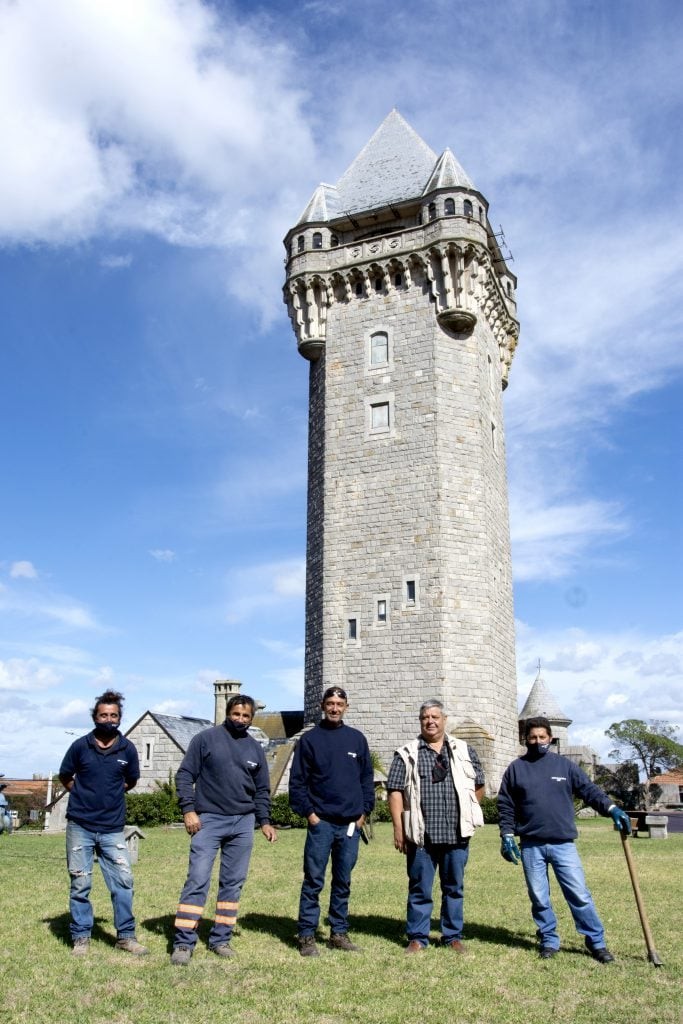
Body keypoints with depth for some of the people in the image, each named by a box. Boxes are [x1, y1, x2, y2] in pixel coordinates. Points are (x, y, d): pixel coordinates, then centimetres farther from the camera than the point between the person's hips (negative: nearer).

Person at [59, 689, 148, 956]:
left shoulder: (127, 749, -2)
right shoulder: (80, 746, -5)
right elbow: (65, 777, 10)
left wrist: (110, 794, 7)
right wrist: (85, 795, 5)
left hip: (113, 828, 1)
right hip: (80, 826, -1)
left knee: (123, 880, -1)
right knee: (80, 884, 6)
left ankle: (126, 935, 12)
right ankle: (81, 937, 20)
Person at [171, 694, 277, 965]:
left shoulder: (255, 749, 11)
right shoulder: (206, 739, -1)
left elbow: (262, 790, 16)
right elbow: (185, 775, -3)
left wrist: (264, 821, 7)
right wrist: (188, 809, -12)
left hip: (243, 823, 4)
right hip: (208, 820, -4)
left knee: (233, 883, 7)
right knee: (197, 880, -7)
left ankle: (220, 939, 18)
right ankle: (183, 942, -1)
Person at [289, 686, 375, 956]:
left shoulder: (357, 739, 9)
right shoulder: (310, 739, 0)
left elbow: (367, 777, 13)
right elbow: (297, 780, -1)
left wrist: (364, 812, 5)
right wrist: (308, 812, -7)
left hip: (351, 823, 3)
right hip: (321, 822, -3)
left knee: (343, 881, 11)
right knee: (313, 881, 0)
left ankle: (339, 933, 21)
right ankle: (306, 936, 9)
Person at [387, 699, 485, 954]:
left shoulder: (464, 751, 9)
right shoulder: (406, 754, 2)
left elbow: (479, 785, 16)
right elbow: (395, 791, -2)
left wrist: (465, 813, 10)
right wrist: (399, 828, -7)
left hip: (456, 833, 2)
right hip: (421, 834, -2)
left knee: (454, 887, 11)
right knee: (420, 888, 5)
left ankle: (453, 936, 24)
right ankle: (417, 938, 17)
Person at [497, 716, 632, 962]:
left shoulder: (565, 765, 5)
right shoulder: (516, 768, 4)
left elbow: (589, 790, 3)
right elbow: (505, 805, 7)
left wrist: (611, 808, -12)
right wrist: (507, 835, 0)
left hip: (563, 844, 0)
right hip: (531, 846, 1)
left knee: (579, 894, 0)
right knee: (539, 898, 8)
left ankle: (596, 941, 13)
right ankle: (549, 940, 23)